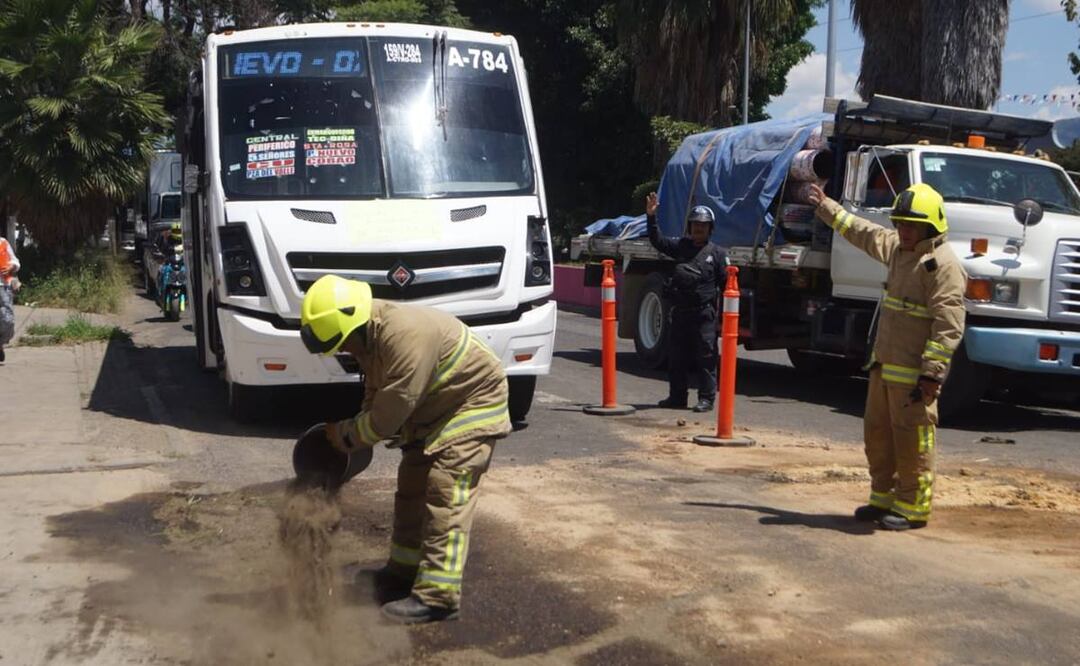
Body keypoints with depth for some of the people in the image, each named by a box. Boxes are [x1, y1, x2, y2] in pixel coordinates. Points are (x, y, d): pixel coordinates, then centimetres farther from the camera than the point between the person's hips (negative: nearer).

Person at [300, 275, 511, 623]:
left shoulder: (405, 335, -34)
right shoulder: (369, 336, -3)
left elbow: (389, 415, -28)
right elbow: (375, 395, 10)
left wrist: (346, 434, -13)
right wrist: (352, 431, -4)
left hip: (473, 403, -10)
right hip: (432, 411, 10)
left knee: (446, 500, -14)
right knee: (411, 492, 15)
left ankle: (437, 596, -13)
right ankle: (403, 572, 29)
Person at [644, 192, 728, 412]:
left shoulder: (717, 253, 3)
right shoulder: (681, 246, 11)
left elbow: (726, 284, 2)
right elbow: (657, 241, 3)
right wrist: (651, 216, -8)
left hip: (704, 312, -4)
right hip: (679, 310, 4)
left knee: (706, 357, -3)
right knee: (676, 357, 10)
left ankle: (706, 398, 3)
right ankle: (677, 396, 20)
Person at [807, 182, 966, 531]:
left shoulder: (943, 264, -16)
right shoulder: (897, 248, 13)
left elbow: (949, 325, -21)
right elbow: (863, 233, 32)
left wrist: (932, 372, -25)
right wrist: (826, 207, 38)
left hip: (913, 373, -9)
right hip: (883, 364, 9)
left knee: (911, 440, -2)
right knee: (877, 433, 16)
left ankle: (912, 508, 9)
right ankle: (884, 497, 28)